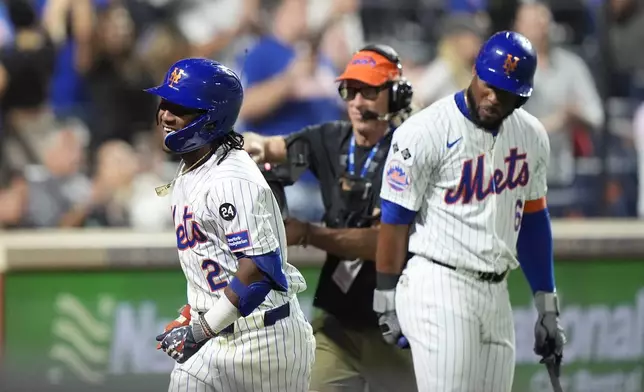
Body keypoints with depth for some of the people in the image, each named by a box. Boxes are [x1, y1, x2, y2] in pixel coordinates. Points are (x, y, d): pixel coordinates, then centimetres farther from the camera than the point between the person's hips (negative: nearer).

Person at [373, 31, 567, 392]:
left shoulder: (532, 136, 9)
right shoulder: (426, 132, -11)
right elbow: (395, 219, -7)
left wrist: (548, 307, 17)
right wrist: (388, 303, -5)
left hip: (496, 294, 7)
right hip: (438, 292, -7)